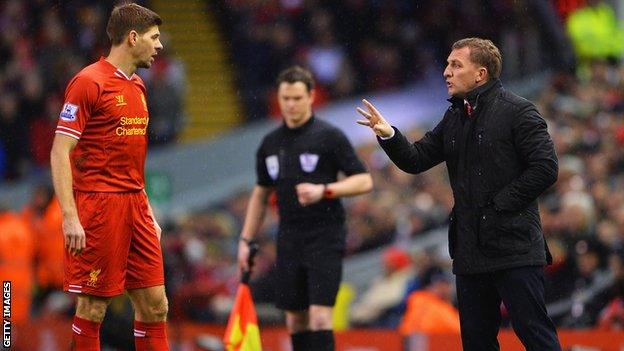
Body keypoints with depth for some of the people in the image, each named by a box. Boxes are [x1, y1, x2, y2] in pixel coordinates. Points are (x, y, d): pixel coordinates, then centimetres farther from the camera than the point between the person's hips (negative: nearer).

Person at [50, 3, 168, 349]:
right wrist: (70, 217, -20)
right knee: (93, 308, -3)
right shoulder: (89, 82, -9)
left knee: (155, 304, 5)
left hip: (135, 206, 8)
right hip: (98, 206, -8)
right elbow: (60, 152, -13)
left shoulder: (137, 87, 15)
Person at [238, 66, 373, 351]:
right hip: (289, 239, 5)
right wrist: (246, 240, 15)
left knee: (319, 316, -14)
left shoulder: (330, 136, -5)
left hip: (325, 238, -5)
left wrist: (324, 190, -21)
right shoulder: (270, 143, 11)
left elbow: (364, 181, -7)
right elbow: (261, 193, 20)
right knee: (295, 319, 6)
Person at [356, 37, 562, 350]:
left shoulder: (517, 111, -6)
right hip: (471, 250, 8)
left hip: (514, 248, -8)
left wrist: (500, 203, -12)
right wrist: (389, 136, -5)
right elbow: (416, 160, 14)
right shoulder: (454, 118, 16)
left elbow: (545, 168, -12)